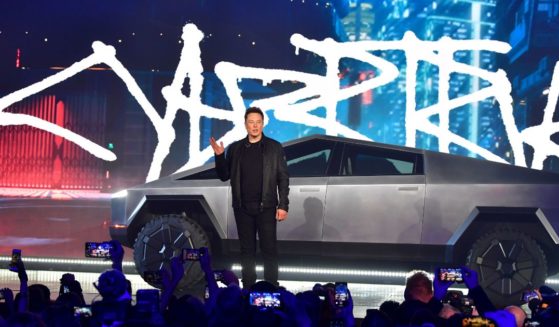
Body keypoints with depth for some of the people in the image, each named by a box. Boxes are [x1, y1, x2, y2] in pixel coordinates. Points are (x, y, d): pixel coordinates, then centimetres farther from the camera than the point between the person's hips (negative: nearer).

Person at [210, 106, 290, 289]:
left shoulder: (274, 147, 3)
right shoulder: (235, 148, 10)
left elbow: (283, 178, 0)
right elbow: (224, 176, 11)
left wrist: (283, 205, -7)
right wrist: (219, 156, -5)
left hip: (266, 207, -2)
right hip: (243, 208, 3)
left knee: (269, 249, -2)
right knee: (247, 250, 7)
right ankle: (248, 287, 12)